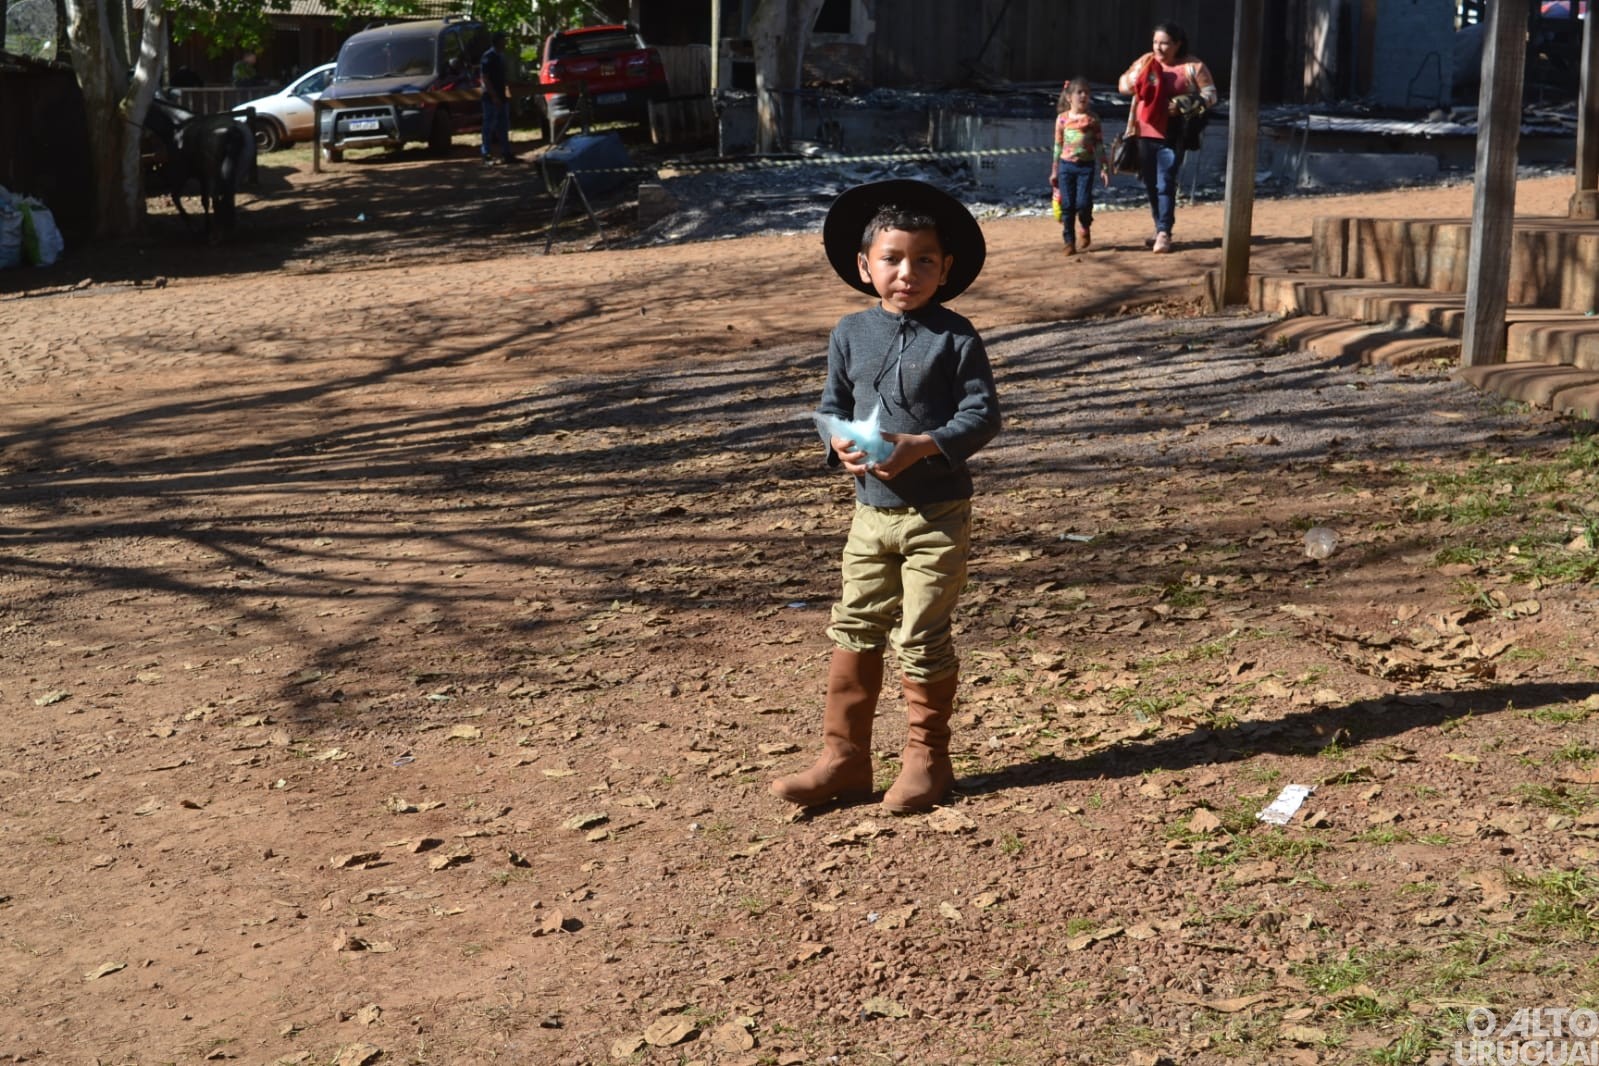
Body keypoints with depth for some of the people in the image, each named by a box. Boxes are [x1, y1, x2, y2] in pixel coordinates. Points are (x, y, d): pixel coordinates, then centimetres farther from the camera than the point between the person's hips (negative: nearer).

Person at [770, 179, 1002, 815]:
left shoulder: (954, 338, -7)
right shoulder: (851, 334, 4)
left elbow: (981, 415, -10)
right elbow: (830, 407, 11)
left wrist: (922, 445, -24)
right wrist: (841, 444, -11)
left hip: (938, 516, -4)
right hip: (870, 511, 4)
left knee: (921, 639, 3)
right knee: (854, 632, 7)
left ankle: (926, 759, 20)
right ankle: (844, 759, 17)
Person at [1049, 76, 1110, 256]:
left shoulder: (1092, 118, 3)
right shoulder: (1062, 118, 4)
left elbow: (1099, 144, 6)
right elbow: (1058, 145, 9)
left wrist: (1104, 168, 2)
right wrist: (1054, 172, 10)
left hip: (1086, 165, -1)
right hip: (1066, 165, 1)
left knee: (1083, 202, -11)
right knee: (1067, 205, 0)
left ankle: (1085, 228, 20)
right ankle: (1069, 242, 9)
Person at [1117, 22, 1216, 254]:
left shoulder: (1193, 66, -4)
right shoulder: (1145, 61, 8)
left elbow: (1210, 95, -4)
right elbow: (1122, 84, 11)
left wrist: (1184, 105, -19)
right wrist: (1139, 79, -10)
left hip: (1172, 136, -5)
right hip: (1145, 133, 5)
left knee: (1166, 184, -10)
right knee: (1151, 184, 10)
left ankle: (1164, 232, -7)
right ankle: (1160, 229, 22)